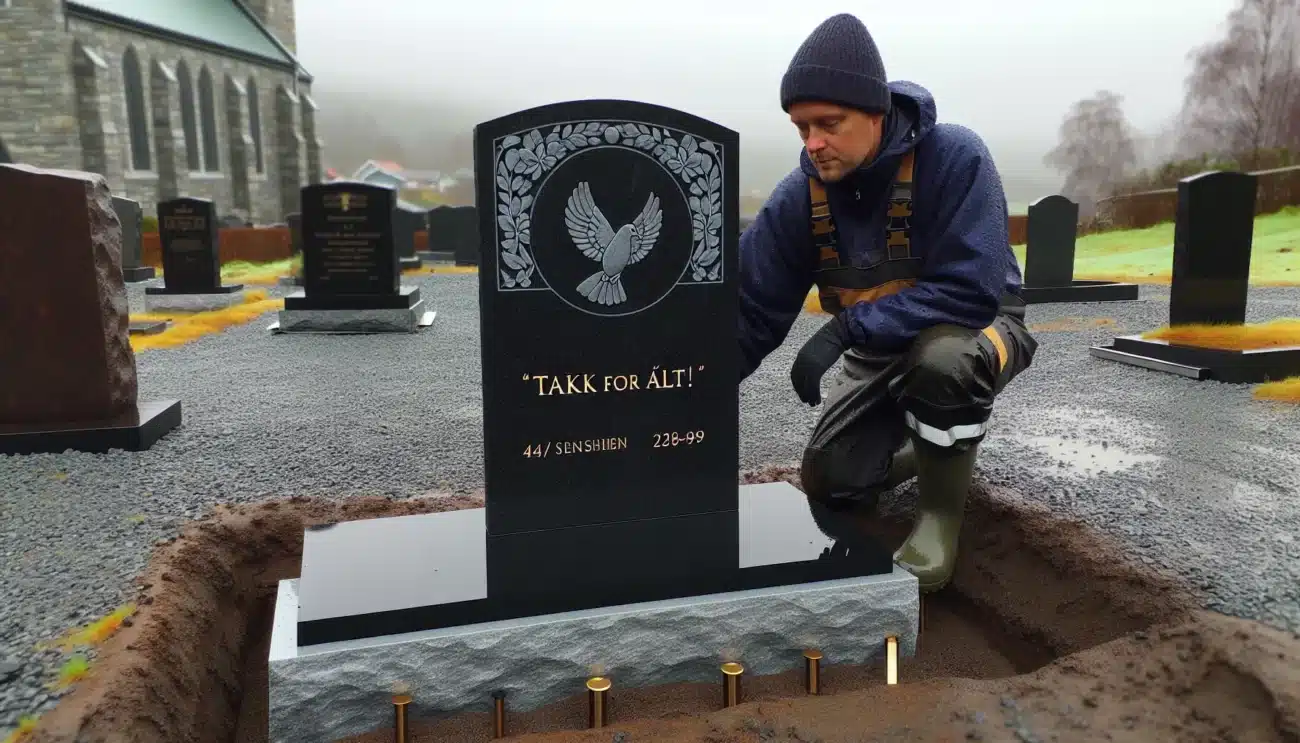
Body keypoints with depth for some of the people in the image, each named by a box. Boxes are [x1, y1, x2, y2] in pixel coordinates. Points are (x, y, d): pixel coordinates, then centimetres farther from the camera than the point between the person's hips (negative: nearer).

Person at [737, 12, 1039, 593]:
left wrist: (844, 330, -39)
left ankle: (941, 511, -12)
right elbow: (749, 311, -16)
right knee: (829, 483, -4)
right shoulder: (799, 197, -17)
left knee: (941, 358, -39)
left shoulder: (954, 157, -29)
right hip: (878, 352, 4)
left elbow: (972, 291, -35)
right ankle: (937, 446, 26)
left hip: (975, 328, -4)